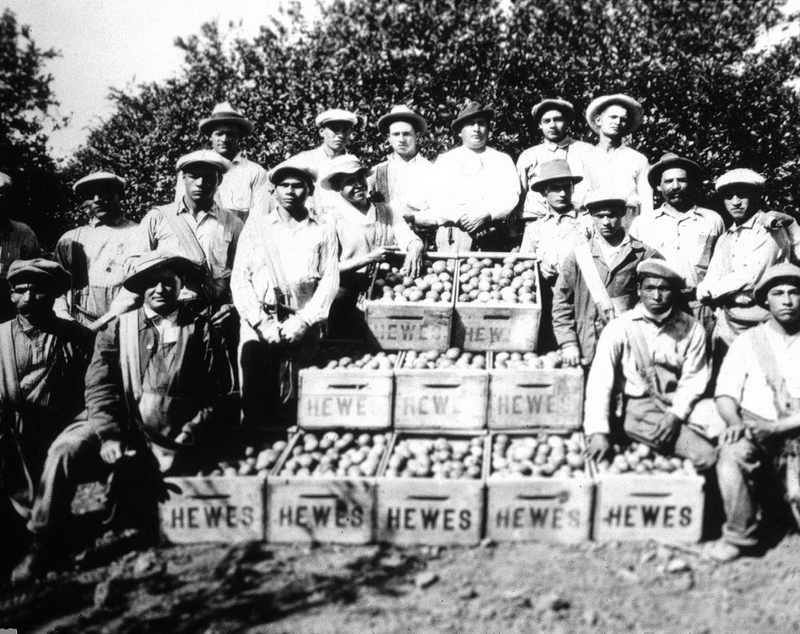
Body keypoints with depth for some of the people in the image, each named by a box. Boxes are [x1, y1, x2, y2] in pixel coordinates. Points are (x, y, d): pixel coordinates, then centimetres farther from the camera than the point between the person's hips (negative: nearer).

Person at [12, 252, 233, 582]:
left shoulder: (201, 330, 8)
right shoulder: (118, 329, 12)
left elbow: (219, 390, 2)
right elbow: (99, 386, 2)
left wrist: (189, 434, -9)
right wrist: (110, 436, -12)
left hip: (171, 441, -2)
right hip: (119, 430, 2)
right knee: (66, 449, -23)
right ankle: (46, 545, -8)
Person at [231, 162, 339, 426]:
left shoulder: (323, 231, 12)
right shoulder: (255, 228, 13)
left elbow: (329, 281, 3)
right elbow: (240, 278, 5)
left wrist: (303, 322, -9)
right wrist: (262, 322, -8)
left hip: (302, 328, 0)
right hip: (259, 325, 0)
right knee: (255, 401, -10)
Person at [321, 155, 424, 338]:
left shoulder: (386, 211, 12)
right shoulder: (331, 219, -2)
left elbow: (411, 239, 3)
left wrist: (414, 249, -21)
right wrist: (368, 258, -17)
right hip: (349, 299, -4)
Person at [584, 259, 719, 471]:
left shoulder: (692, 329, 1)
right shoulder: (619, 328, -9)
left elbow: (693, 380, 0)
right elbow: (599, 381, -16)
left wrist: (676, 414, -18)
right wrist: (598, 432, -25)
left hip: (681, 405, 4)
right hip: (639, 407, -4)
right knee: (705, 455, -24)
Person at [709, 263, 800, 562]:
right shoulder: (747, 341, 11)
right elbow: (726, 394, 4)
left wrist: (775, 427, -15)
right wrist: (736, 423, -16)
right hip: (755, 428, 1)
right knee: (731, 454, -32)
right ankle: (740, 534, -15)